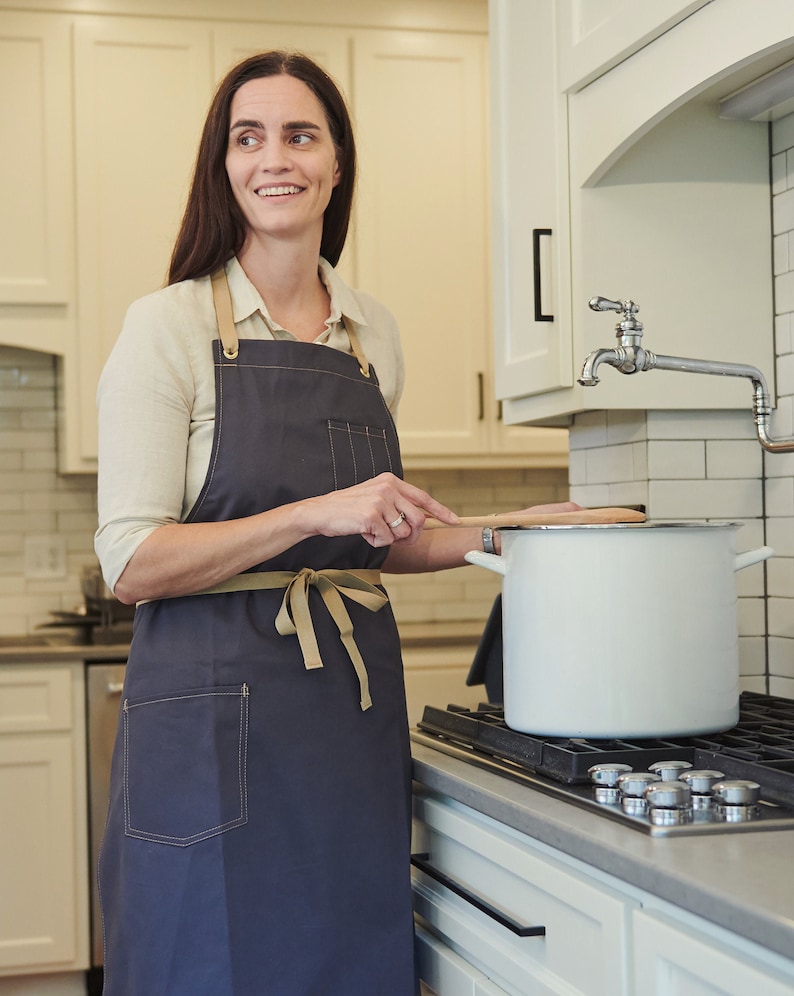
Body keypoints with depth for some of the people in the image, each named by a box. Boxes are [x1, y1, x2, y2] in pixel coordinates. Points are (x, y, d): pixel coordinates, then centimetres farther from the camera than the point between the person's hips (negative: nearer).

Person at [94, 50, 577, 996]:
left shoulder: (373, 332, 10)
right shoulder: (169, 327, -6)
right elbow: (132, 564, -13)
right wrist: (319, 513, -21)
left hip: (356, 704, 5)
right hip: (217, 713, -5)